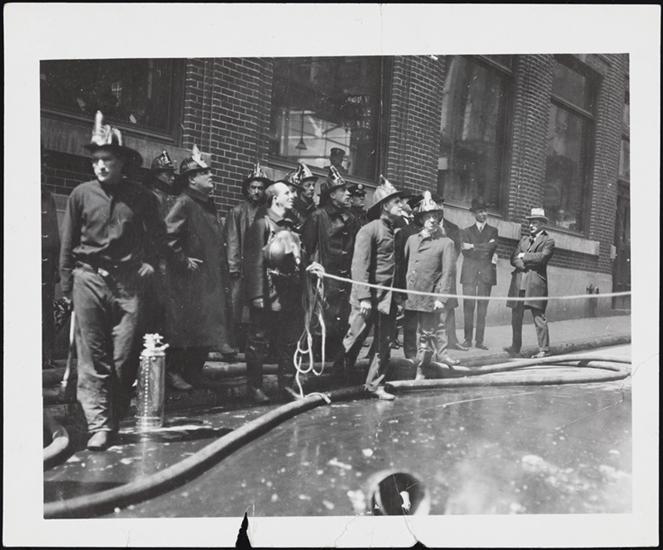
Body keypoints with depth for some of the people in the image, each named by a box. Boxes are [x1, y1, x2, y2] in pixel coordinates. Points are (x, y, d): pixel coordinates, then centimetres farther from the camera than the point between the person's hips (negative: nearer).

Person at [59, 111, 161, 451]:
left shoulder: (139, 196, 5)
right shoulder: (81, 194, 4)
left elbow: (155, 234, 17)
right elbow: (68, 243, 8)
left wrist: (150, 262, 3)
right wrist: (66, 285, 6)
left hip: (128, 280, 1)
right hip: (89, 278, 0)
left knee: (124, 356, -1)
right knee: (92, 356, -3)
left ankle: (115, 417, 17)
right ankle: (98, 425, 1)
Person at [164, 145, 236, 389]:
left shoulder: (208, 204, 15)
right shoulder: (183, 203, -13)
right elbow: (167, 234, -22)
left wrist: (219, 263, 15)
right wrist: (183, 260, -18)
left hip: (209, 277, 9)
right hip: (188, 277, -9)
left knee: (205, 325, 11)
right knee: (183, 325, -2)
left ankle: (195, 371, 21)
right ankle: (174, 371, 8)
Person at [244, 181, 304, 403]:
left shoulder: (290, 226, 17)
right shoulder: (261, 224, -5)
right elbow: (254, 262, -13)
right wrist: (257, 295, -19)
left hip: (291, 294, 7)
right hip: (269, 294, -7)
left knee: (289, 341, 11)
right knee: (259, 341, 0)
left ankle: (286, 383, 22)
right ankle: (254, 386, 9)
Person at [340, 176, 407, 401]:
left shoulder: (395, 231, 13)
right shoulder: (369, 230, -10)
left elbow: (398, 265, 14)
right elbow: (360, 266, -16)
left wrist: (399, 295, 8)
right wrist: (364, 297, -22)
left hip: (389, 298, 7)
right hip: (369, 297, -7)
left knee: (385, 344, 9)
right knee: (354, 339, 2)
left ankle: (375, 385, 20)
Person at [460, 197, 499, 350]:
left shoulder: (494, 231, 16)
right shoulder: (466, 231, 15)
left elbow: (492, 248, -3)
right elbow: (465, 251, 0)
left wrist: (473, 246, -3)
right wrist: (484, 249, -4)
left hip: (486, 273, 0)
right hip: (469, 273, 0)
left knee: (482, 307, -2)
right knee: (468, 305, -6)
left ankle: (479, 340, 0)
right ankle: (468, 339, -1)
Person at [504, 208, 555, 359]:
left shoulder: (548, 241, 5)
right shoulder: (524, 240, 22)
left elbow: (542, 257, -12)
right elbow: (514, 259, 11)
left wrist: (524, 257, -2)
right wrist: (525, 264, -7)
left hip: (535, 283, -5)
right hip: (519, 282, 6)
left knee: (538, 316, -6)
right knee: (516, 317, 3)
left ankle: (544, 349, 0)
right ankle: (515, 348, 9)